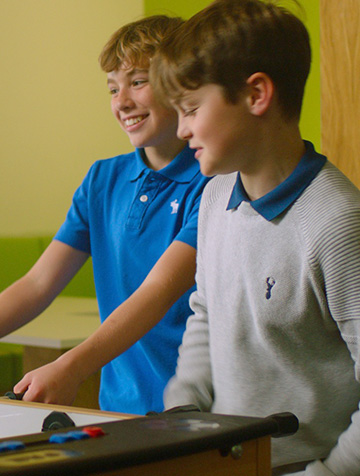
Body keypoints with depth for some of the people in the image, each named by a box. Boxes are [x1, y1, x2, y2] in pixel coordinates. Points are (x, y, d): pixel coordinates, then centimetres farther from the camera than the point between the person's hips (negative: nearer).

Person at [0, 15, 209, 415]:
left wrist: (71, 367, -30)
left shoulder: (213, 185, -8)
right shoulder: (103, 180, 12)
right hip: (118, 408, 5)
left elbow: (159, 289, -18)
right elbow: (38, 284, 9)